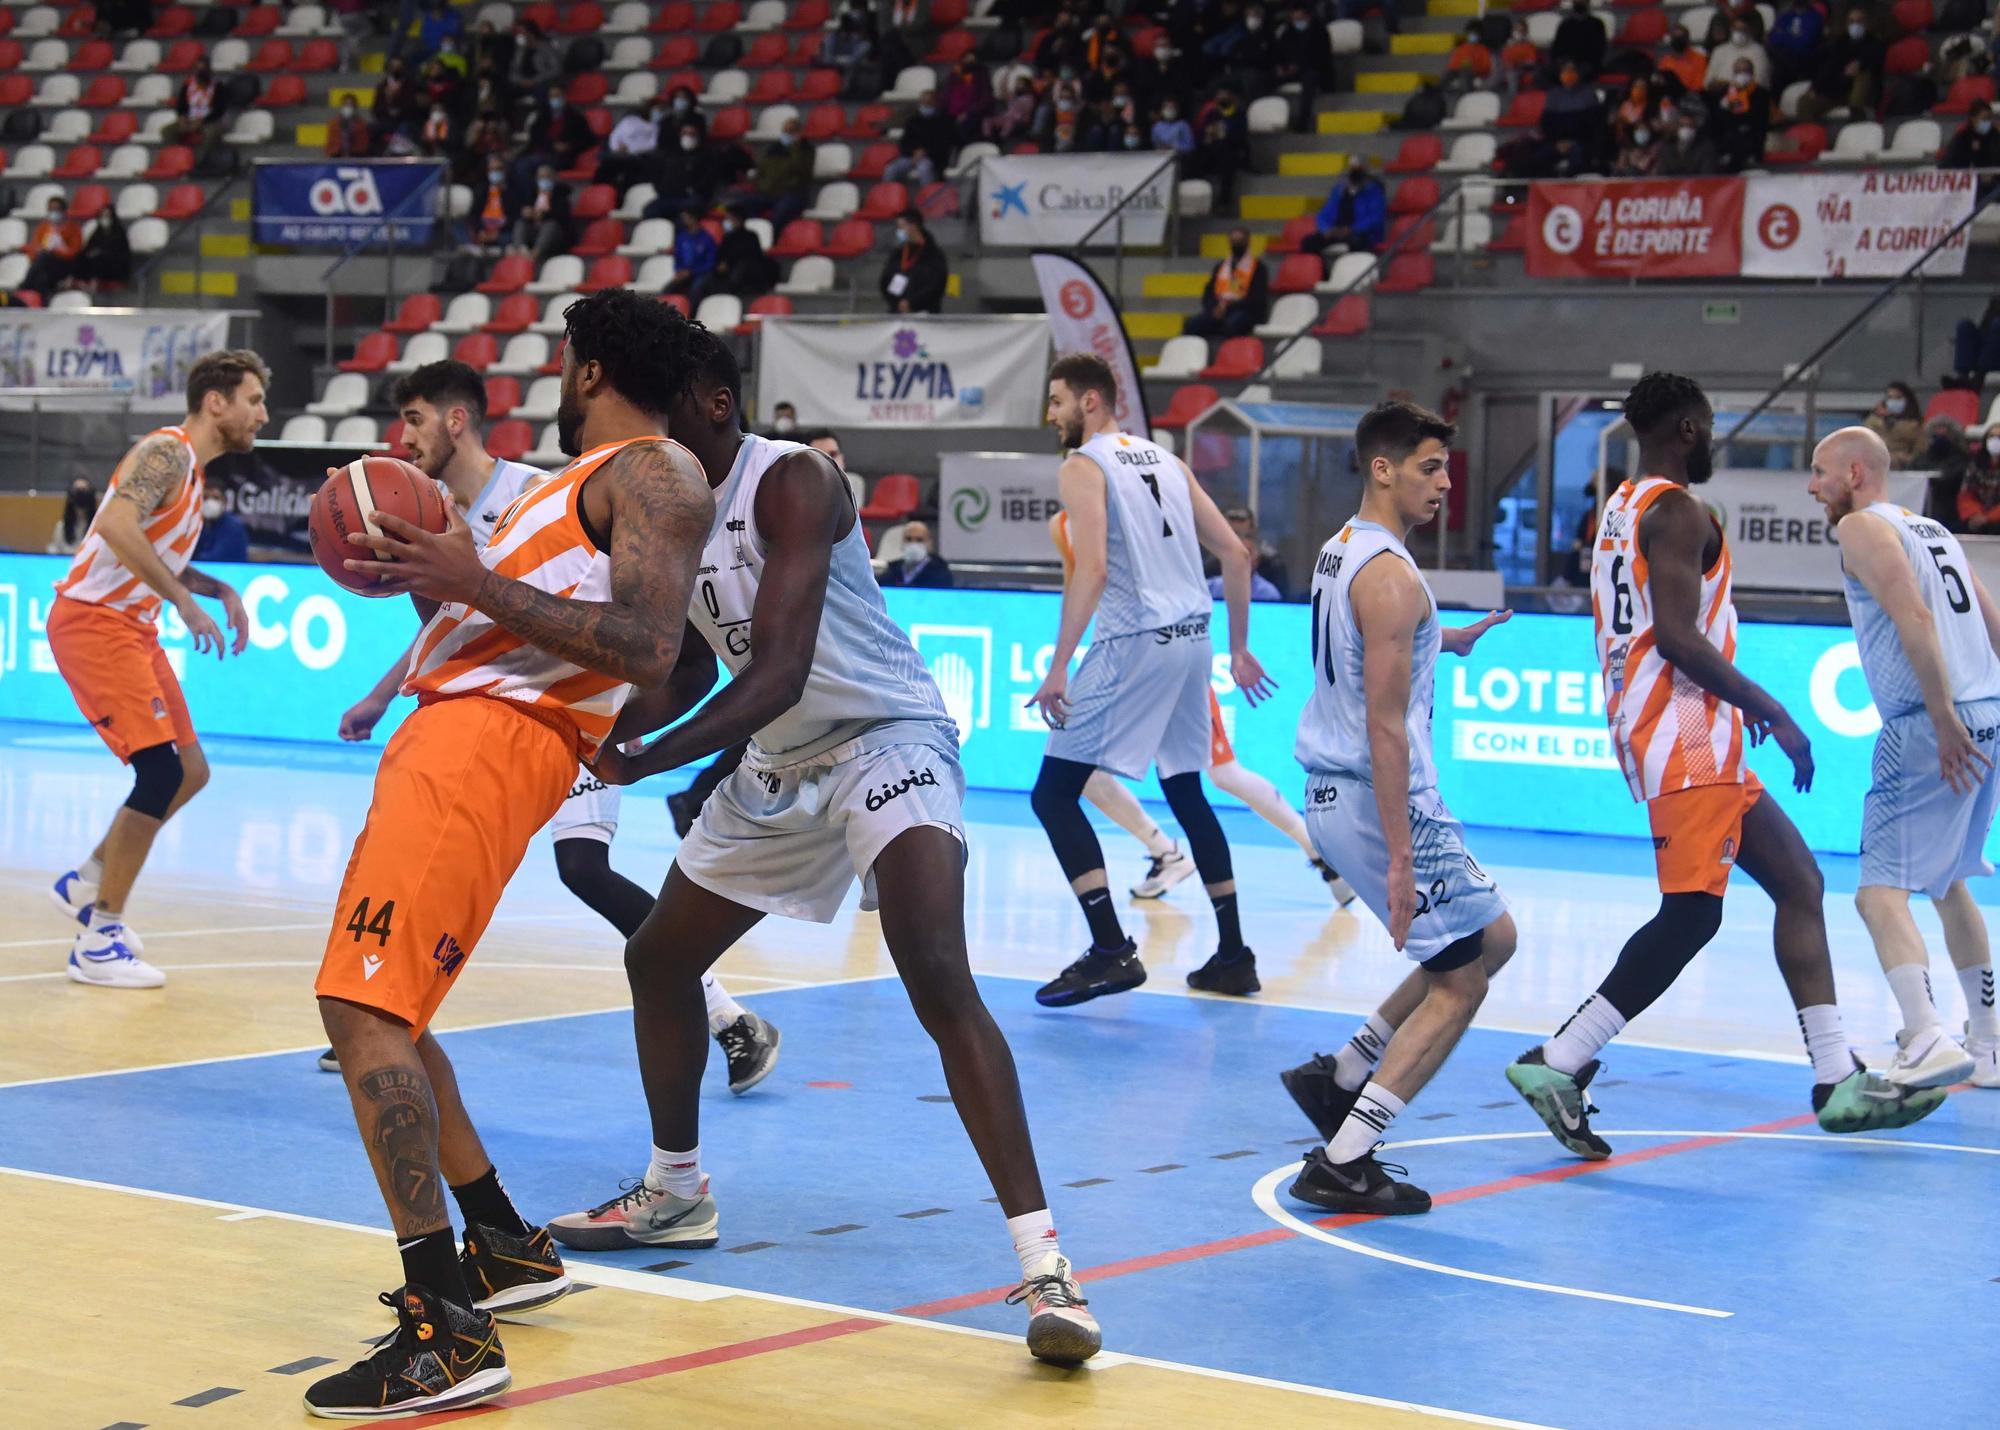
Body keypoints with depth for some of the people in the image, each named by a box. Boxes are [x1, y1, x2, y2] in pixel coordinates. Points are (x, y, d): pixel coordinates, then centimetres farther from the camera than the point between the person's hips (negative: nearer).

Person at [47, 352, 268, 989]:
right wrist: (184, 601, -29)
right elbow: (117, 527, -31)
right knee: (160, 772, -17)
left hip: (133, 627, 10)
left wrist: (221, 590, 14)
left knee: (190, 773, 12)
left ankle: (87, 883, 26)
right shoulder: (166, 452, -15)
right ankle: (98, 943, -9)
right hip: (93, 621, -10)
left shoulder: (193, 469, 16)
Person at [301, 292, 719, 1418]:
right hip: (454, 724, 11)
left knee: (364, 1005, -21)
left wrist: (481, 585, -19)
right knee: (382, 1008, 19)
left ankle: (448, 1334, -26)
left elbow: (648, 651, -19)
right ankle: (506, 1250, 31)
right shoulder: (585, 483, 28)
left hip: (495, 741, -11)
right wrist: (432, 578, 16)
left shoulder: (657, 475, -4)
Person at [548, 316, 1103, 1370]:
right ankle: (674, 1194, 40)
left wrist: (644, 760, -41)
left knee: (937, 977, -28)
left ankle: (1045, 1267, -30)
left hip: (885, 738, -9)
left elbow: (781, 671, -33)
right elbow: (689, 667, 14)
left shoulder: (791, 482, -24)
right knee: (657, 959, 17)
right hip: (779, 762, 9)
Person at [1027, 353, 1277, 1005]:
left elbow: (1092, 569, -19)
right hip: (1192, 636, 8)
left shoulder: (1083, 467, -5)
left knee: (1055, 793, -3)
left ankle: (1112, 951, -14)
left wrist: (1058, 668, -19)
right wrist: (1238, 649, 20)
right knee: (1186, 792, 21)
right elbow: (1235, 553, 14)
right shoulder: (1167, 461, 17)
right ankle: (1233, 955, 22)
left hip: (1134, 643, -8)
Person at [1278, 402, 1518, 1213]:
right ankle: (1342, 1164, -3)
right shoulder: (1391, 576, -18)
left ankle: (1342, 1076, 21)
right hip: (1380, 801, -10)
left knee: (1491, 938, 20)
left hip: (1333, 795, 10)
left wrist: (1442, 642, 31)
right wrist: (1399, 860, -23)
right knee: (1460, 980, -1)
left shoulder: (1341, 552, 12)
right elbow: (1385, 726, -22)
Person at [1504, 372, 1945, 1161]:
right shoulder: (1678, 511, -12)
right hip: (1685, 737, -11)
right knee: (1691, 914, -14)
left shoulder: (1621, 510, 18)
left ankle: (1839, 1081, 13)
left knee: (1799, 882, 12)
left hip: (1685, 737, 11)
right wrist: (1770, 710, -16)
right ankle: (1558, 1064, -15)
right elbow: (1676, 634, -22)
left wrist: (1742, 703, 26)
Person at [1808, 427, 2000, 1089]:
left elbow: (1915, 618, -18)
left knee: (1881, 891, -11)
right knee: (1947, 881, 25)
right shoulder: (1932, 529, 22)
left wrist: (1944, 720, -21)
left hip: (1934, 727, -9)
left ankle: (1928, 1041, -27)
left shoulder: (1862, 527, -4)